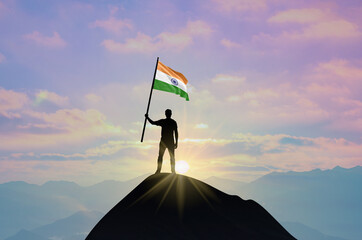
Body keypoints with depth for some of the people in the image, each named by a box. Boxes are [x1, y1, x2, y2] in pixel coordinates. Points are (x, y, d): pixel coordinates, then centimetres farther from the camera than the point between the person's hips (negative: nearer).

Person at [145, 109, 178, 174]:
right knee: (172, 156, 6)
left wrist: (147, 117, 18)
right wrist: (176, 142, 4)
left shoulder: (162, 121, -3)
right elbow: (176, 133, 0)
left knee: (160, 156, 5)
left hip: (163, 141, -1)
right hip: (171, 141, 1)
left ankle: (158, 170, -2)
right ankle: (173, 170, 1)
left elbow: (152, 122, 4)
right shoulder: (174, 122, 1)